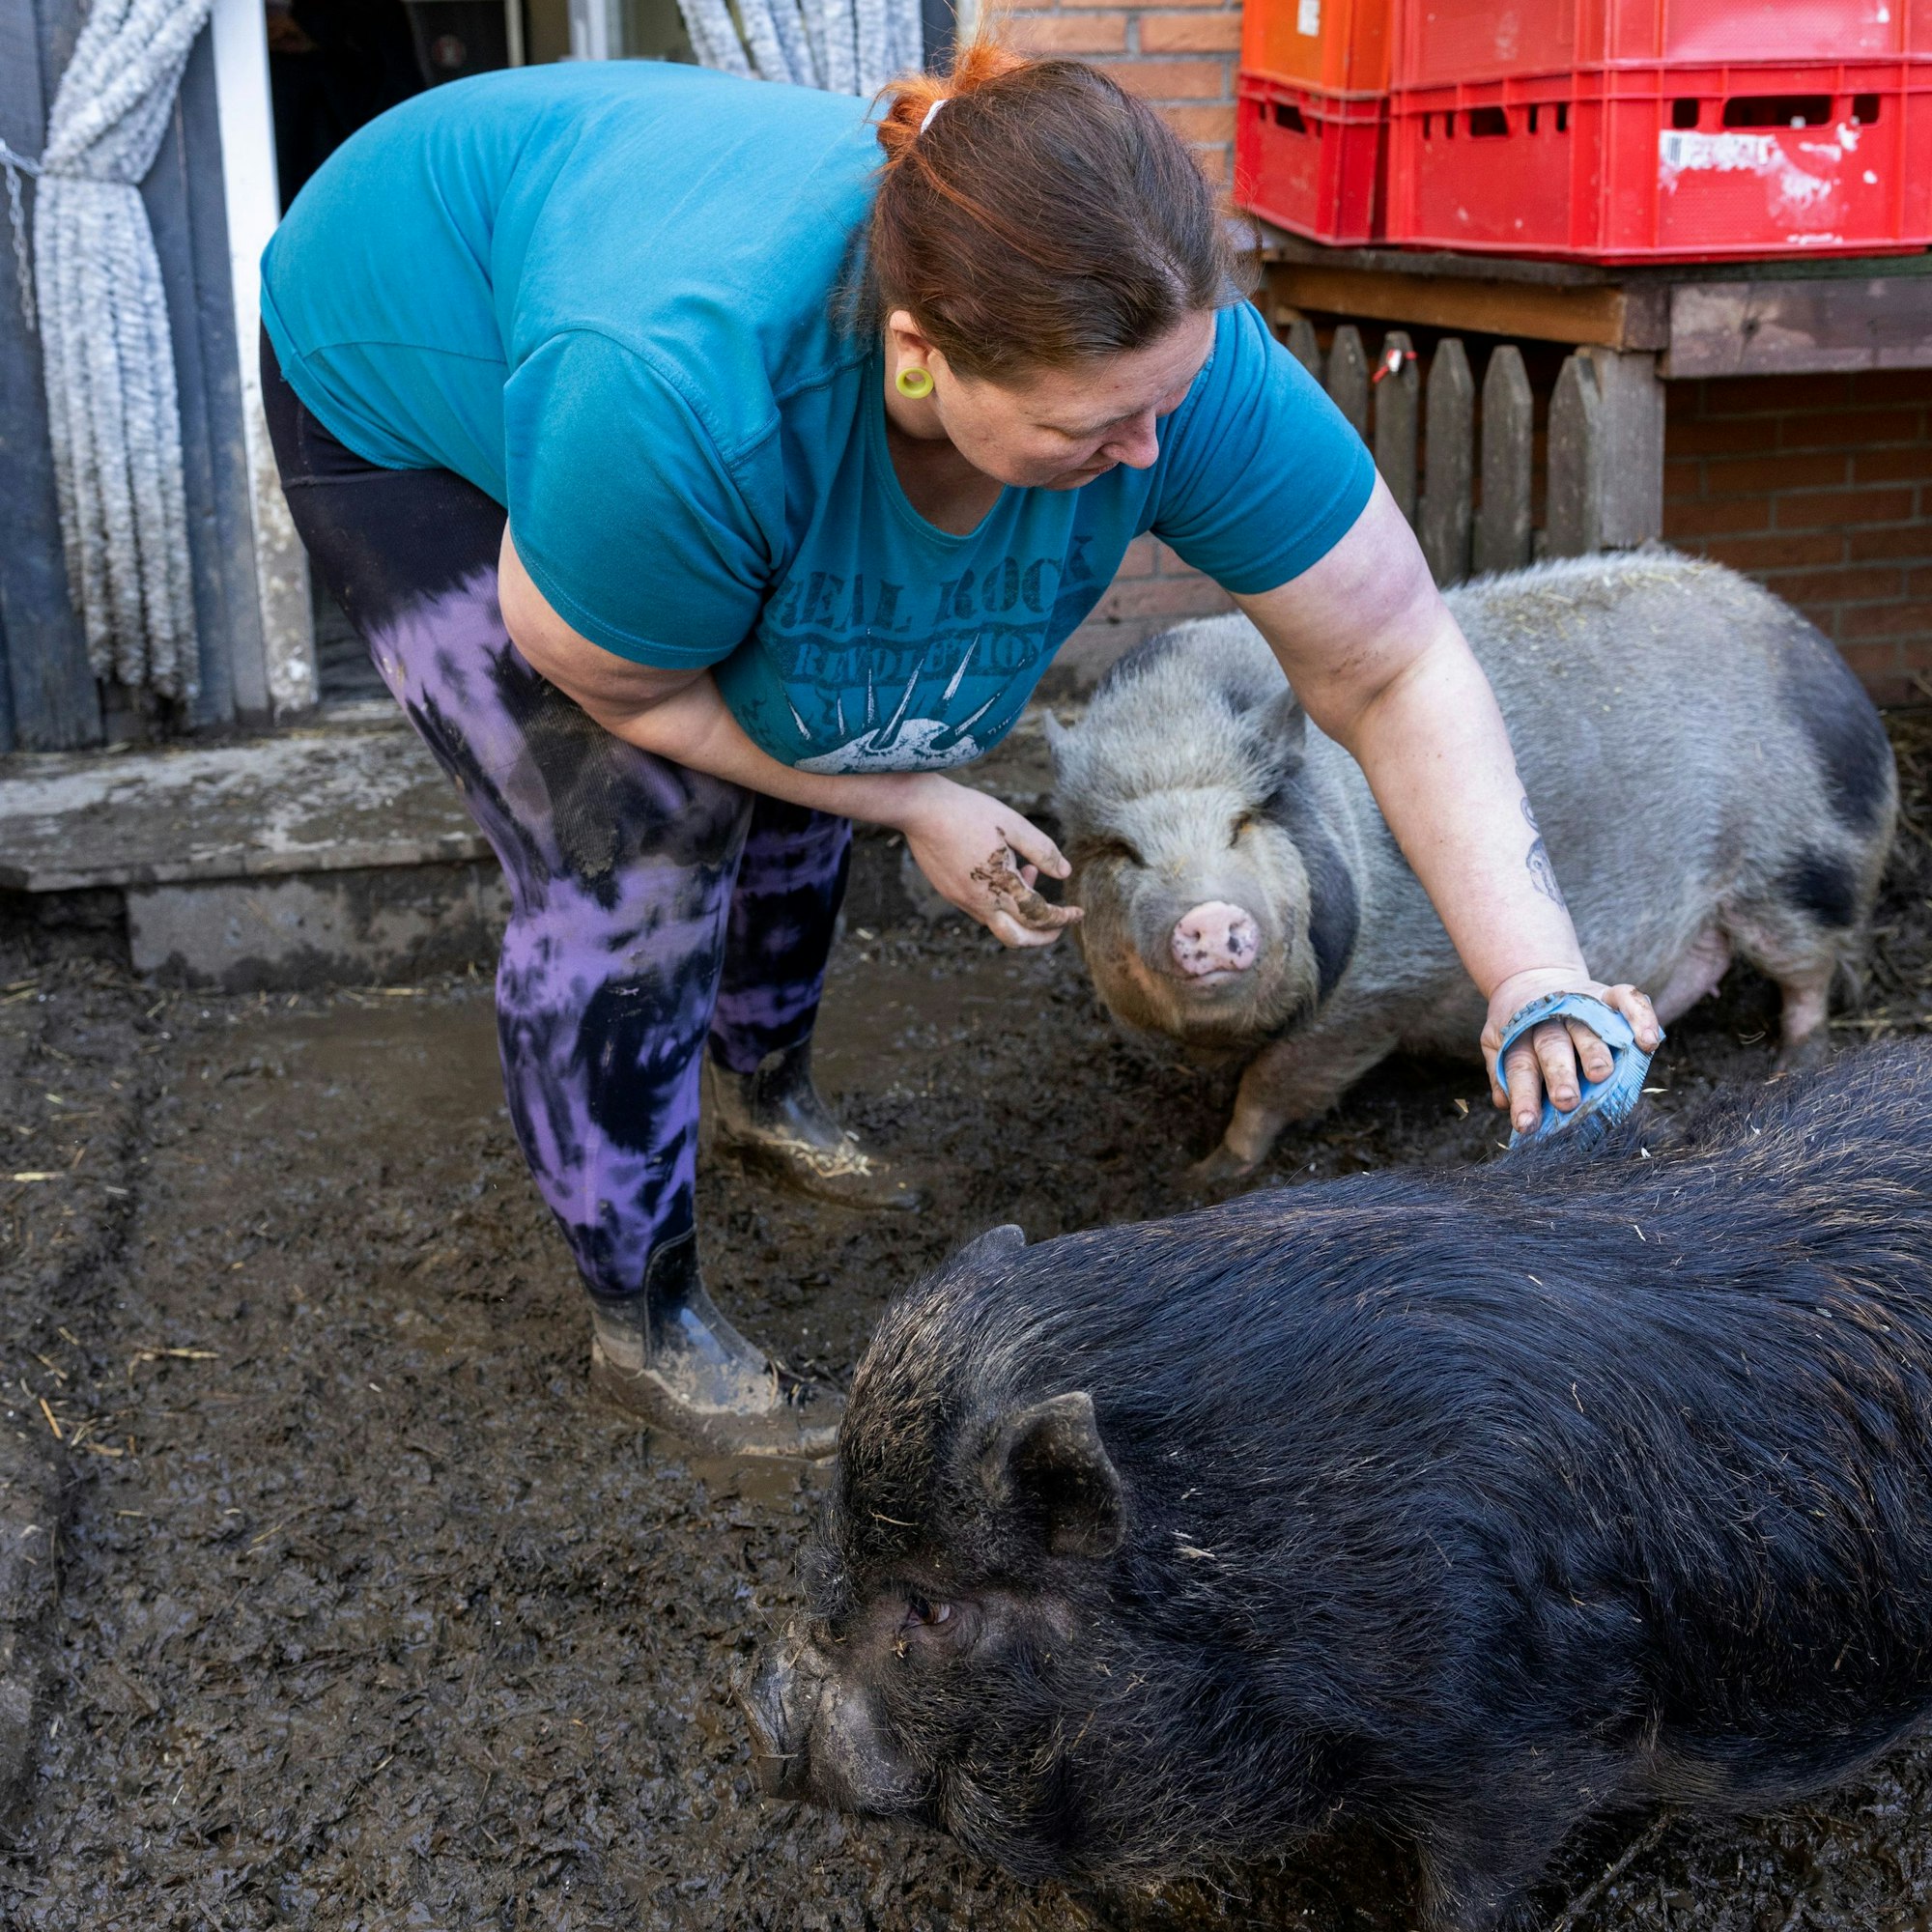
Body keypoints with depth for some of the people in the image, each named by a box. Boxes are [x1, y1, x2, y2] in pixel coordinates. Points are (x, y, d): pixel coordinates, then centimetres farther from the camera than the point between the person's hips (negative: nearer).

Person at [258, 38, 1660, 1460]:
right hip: (401, 388, -5)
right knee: (632, 852, -13)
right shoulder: (682, 397, -45)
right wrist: (914, 804, -20)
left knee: (802, 755, 9)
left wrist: (1541, 986, -35)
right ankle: (644, 1328, 8)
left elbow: (1398, 672, -26)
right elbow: (619, 683, -24)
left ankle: (765, 1090, 42)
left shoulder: (1161, 341, -32)